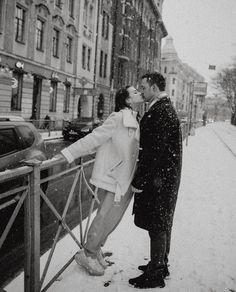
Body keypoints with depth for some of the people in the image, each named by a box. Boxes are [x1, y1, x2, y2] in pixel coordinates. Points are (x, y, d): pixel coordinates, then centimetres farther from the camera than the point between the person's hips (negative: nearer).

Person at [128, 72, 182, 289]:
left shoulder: (160, 112, -20)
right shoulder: (165, 108, 13)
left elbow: (153, 151, -25)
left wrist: (139, 181, -19)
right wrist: (141, 177, 18)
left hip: (158, 179, -10)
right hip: (166, 178, 10)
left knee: (157, 225, 1)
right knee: (162, 224, 19)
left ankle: (155, 275, 14)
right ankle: (160, 264, 35)